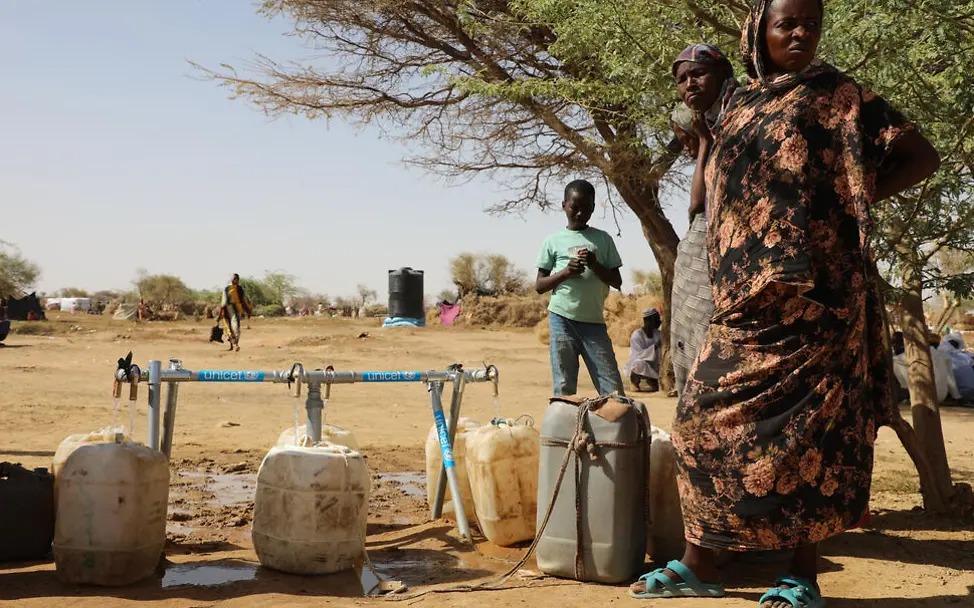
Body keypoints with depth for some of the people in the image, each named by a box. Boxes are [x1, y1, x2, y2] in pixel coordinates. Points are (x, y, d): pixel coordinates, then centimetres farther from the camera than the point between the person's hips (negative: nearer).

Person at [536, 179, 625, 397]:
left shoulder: (603, 239, 8)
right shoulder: (554, 241, 6)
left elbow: (617, 281, 8)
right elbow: (539, 285, 6)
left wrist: (595, 265, -10)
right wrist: (565, 272, -11)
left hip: (594, 320, 1)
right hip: (562, 318, -1)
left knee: (612, 386, -3)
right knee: (564, 387, 0)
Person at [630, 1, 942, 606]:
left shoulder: (838, 94, 2)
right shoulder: (738, 107, 18)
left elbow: (922, 155, 0)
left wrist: (852, 200, -5)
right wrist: (704, 141, 13)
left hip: (812, 287, -6)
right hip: (746, 292, 6)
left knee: (810, 423, -4)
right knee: (709, 413, 3)